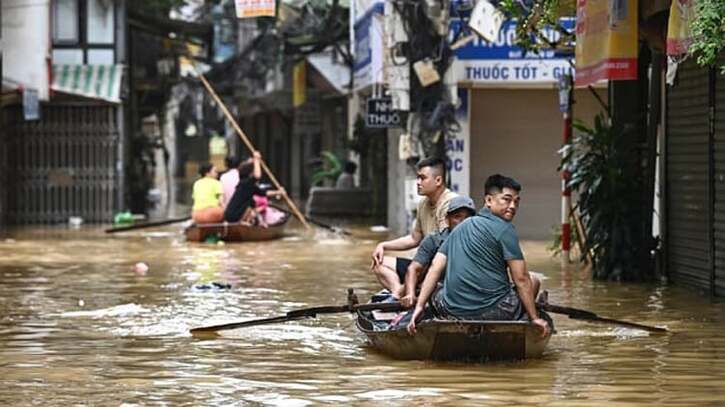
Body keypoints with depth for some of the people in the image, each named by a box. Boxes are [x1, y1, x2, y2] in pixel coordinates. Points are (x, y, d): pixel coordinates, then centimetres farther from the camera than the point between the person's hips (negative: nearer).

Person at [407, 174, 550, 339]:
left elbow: (435, 268, 10)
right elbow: (521, 279, -7)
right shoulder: (504, 229, -4)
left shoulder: (459, 229, 17)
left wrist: (419, 307, 7)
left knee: (435, 293, 37)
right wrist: (535, 318, 0)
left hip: (453, 313, 5)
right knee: (533, 282, 20)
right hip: (493, 312, -5)